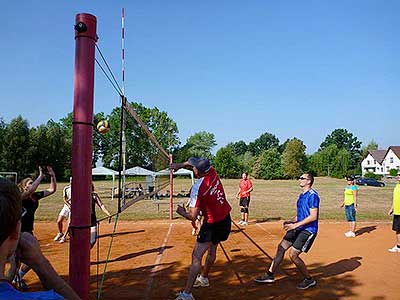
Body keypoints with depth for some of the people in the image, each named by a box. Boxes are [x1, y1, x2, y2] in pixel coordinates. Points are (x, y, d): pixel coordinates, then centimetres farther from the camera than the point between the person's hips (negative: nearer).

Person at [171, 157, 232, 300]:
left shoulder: (197, 188, -27)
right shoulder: (212, 172, -8)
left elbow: (193, 217, -23)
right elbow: (193, 163, 13)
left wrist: (181, 212, -4)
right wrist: (180, 165, 2)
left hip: (213, 223, -9)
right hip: (226, 219, 9)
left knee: (196, 256, -7)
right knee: (212, 249, 25)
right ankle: (203, 278, 44)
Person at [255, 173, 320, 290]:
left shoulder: (312, 195, -17)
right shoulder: (302, 195, 13)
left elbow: (313, 216, -22)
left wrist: (295, 225, -22)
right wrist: (290, 221, 4)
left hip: (308, 230, -9)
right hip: (298, 228, 9)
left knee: (293, 255, -10)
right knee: (281, 247, 6)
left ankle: (309, 280, 11)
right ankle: (269, 275, 16)